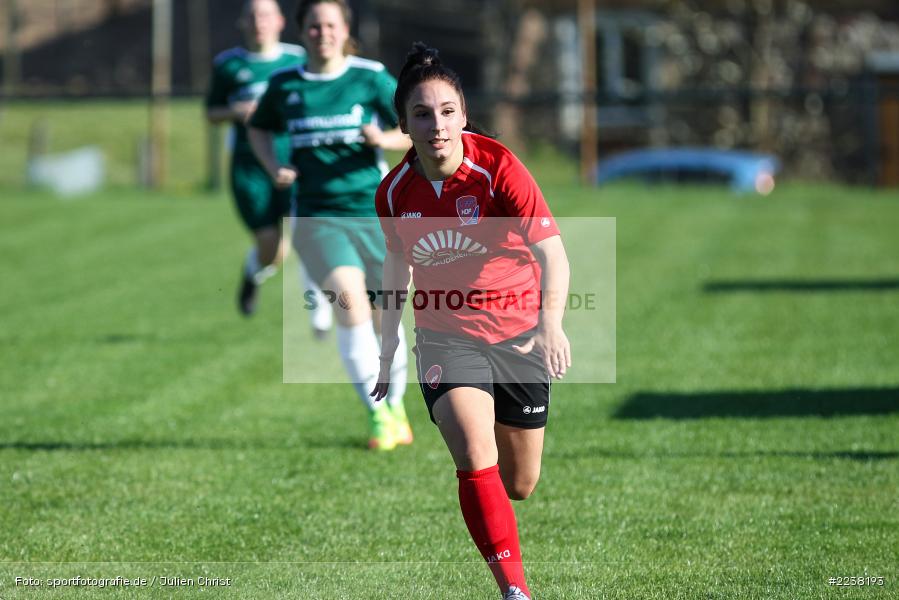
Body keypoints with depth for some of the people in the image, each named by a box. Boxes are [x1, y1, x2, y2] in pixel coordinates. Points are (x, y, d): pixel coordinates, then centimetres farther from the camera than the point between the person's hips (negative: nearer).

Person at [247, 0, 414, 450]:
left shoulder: (371, 78, -2)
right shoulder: (284, 85, 5)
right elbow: (259, 129, 23)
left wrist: (384, 138, -20)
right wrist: (274, 167, 4)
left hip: (374, 213, 0)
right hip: (318, 218, 0)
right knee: (349, 300, -23)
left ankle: (396, 409, 32)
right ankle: (377, 416, -17)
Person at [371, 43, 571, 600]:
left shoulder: (498, 165, -19)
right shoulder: (394, 191, -8)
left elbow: (551, 250, -28)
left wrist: (551, 321, -46)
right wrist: (389, 347, 17)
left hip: (517, 335, -1)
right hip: (445, 336, 1)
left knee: (520, 484, 11)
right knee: (477, 458, -25)